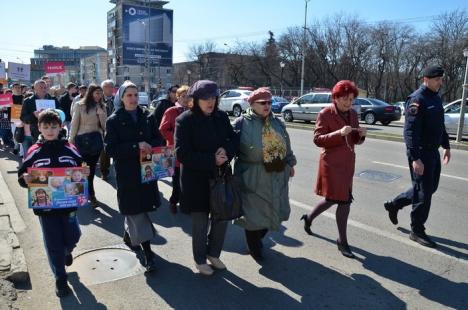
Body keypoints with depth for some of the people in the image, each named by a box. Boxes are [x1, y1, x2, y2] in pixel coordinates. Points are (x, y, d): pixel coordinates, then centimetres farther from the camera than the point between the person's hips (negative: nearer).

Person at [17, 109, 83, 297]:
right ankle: (60, 280, 25)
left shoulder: (70, 149, -2)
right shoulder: (34, 152, -4)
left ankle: (67, 251, 49)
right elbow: (22, 176, 0)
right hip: (44, 205, -1)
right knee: (53, 244, 7)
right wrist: (25, 179, -21)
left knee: (72, 237, 11)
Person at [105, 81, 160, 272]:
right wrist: (135, 146, -22)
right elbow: (110, 149, -12)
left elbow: (152, 138, 19)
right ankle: (147, 251, 3)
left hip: (146, 169, 4)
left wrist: (152, 148, -3)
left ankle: (129, 236, 39)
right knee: (135, 209, -2)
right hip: (127, 172, -4)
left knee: (135, 209, 14)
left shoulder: (144, 117, 7)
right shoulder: (114, 121, -5)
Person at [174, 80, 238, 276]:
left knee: (222, 217, 13)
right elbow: (182, 154, -18)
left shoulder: (221, 117, 2)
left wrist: (226, 152, -17)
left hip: (220, 176, 5)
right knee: (200, 223, 7)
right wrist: (212, 160, -21)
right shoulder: (185, 120, -12)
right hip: (196, 180, -5)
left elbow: (233, 140, 6)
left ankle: (213, 253, 37)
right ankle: (200, 260, 30)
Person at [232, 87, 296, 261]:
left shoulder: (277, 123, 11)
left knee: (271, 210, 16)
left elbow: (286, 146, 20)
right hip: (252, 178, -6)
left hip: (276, 177, 6)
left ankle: (257, 237, 43)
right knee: (253, 212, 6)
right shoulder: (242, 123, -8)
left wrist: (289, 164, 23)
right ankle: (254, 247, 29)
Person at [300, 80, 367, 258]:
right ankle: (342, 241, 10)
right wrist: (338, 133, -27)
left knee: (338, 198, 16)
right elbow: (317, 140, -16)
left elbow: (355, 141, 15)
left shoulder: (353, 114, 9)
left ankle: (309, 218, 40)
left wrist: (361, 134, -7)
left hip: (348, 163, 7)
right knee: (344, 200, -7)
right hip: (331, 162, -7)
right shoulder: (325, 114, -11)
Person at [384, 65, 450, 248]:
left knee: (430, 187, 18)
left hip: (433, 151, 9)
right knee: (423, 192, -1)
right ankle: (417, 231, 14)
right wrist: (415, 158, -26)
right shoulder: (417, 99, -17)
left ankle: (394, 204, 32)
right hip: (421, 153, -9)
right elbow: (410, 132, -23)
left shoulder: (436, 98, 13)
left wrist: (446, 145, 22)